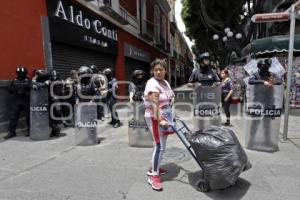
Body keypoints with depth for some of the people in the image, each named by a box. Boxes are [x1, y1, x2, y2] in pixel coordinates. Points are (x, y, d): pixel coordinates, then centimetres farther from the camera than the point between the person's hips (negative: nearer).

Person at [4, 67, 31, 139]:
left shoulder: (28, 80, -1)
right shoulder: (14, 80, 11)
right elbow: (10, 90, 10)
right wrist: (15, 88, -9)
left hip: (26, 101, -3)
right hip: (16, 101, 4)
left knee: (28, 116, 5)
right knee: (13, 116, 3)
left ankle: (29, 130, 21)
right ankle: (11, 132, 13)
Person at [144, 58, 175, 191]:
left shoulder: (166, 83, 12)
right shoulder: (152, 83, -16)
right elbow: (154, 104, -26)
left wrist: (172, 115, 20)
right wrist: (160, 120, -34)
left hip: (165, 117, 9)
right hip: (155, 118, -9)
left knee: (160, 145, 15)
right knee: (160, 146, -8)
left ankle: (154, 168, 30)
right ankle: (153, 176, 3)